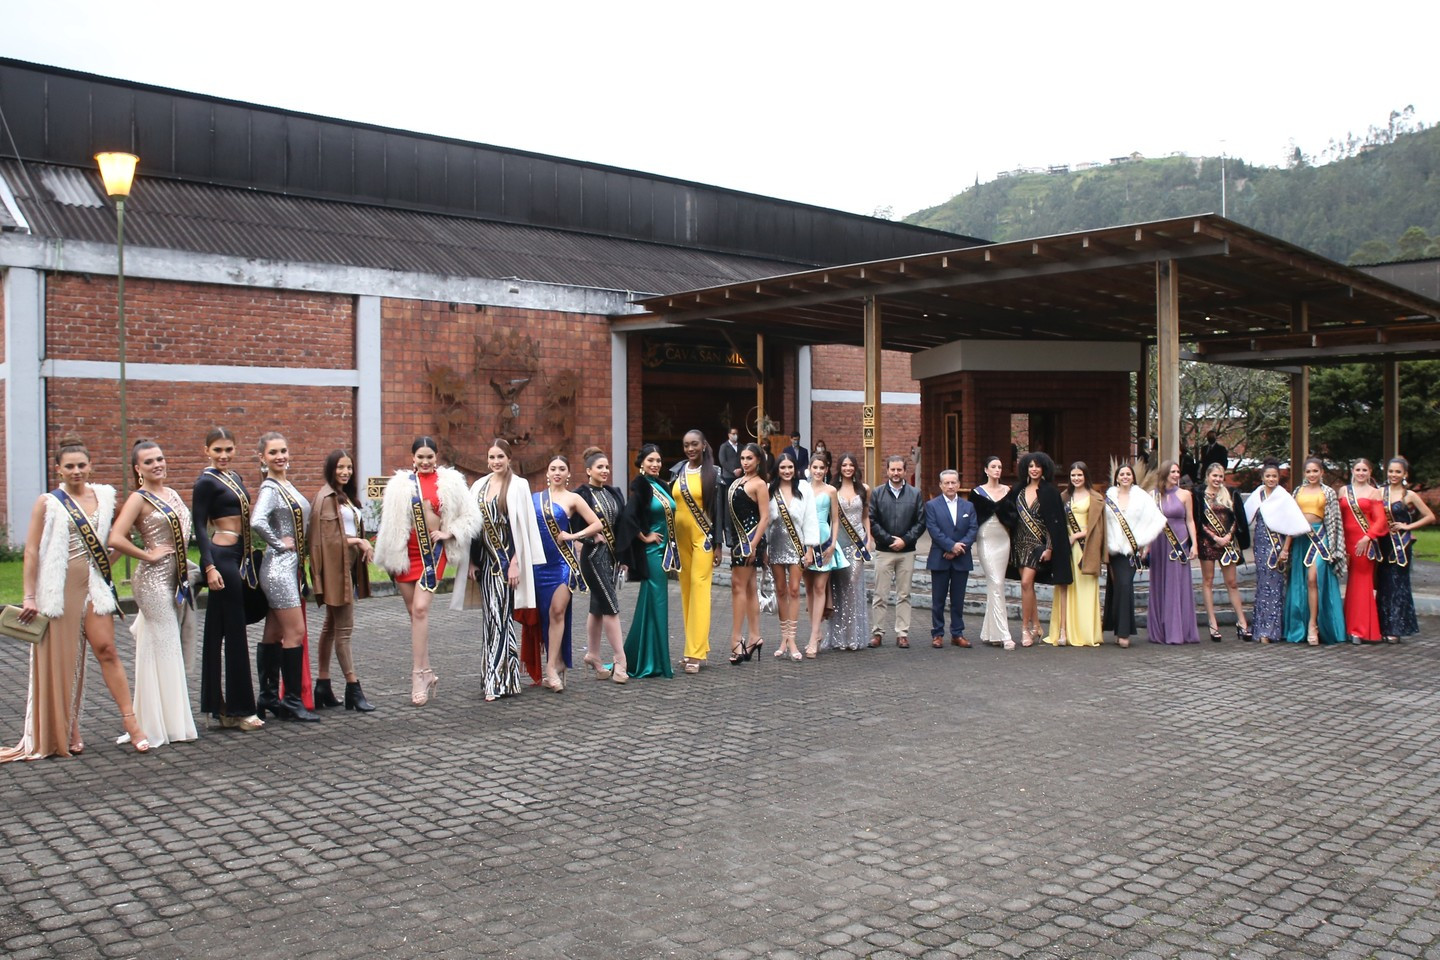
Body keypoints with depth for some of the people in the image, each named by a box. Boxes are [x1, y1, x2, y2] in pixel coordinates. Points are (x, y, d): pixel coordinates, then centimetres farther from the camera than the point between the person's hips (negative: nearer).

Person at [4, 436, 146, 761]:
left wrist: (105, 566, 10)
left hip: (94, 585, 2)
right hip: (58, 588, -2)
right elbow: (32, 552, -4)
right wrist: (29, 596, -7)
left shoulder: (104, 496, 5)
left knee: (106, 649, -3)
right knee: (60, 660, 4)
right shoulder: (48, 502, -3)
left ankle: (131, 722, -1)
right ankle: (62, 734, 15)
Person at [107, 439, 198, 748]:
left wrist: (185, 568, 13)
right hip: (155, 580, -7)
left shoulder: (172, 493, 13)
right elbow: (116, 539, -21)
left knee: (176, 648, 12)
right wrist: (148, 555, -14)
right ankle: (163, 725, 7)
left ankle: (174, 719, 23)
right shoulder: (139, 499, -9)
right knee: (163, 648, -2)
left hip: (178, 578, 7)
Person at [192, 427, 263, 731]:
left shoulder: (234, 477, 16)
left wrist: (250, 558, 19)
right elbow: (199, 527, -13)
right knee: (234, 632, -5)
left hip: (239, 557, 8)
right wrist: (209, 567, -21)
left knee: (218, 632, 11)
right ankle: (238, 709, 1)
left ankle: (219, 706, 17)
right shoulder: (206, 482, -8)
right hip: (221, 558, -8)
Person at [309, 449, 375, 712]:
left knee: (331, 626, 13)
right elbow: (327, 537, -16)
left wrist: (362, 544, -1)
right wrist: (359, 541, -12)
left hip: (349, 565, 10)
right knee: (344, 627, -8)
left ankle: (323, 685, 21)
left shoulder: (346, 496, 17)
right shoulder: (326, 497, -10)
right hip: (335, 566, -9)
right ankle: (353, 688, -5)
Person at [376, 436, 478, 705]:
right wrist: (389, 555, 2)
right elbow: (390, 520, 5)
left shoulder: (450, 482, 2)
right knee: (414, 612, 7)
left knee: (420, 609, -15)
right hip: (405, 552, 2)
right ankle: (426, 672, 18)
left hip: (432, 552, -2)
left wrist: (449, 533, -5)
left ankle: (419, 675, -11)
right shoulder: (400, 483, 4)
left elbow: (470, 516, 7)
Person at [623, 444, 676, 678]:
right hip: (651, 551, -8)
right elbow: (629, 516, -23)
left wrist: (672, 552, 15)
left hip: (665, 551, 8)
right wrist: (644, 537, -13)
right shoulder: (640, 485, -10)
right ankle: (652, 661, 3)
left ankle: (637, 658, 19)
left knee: (652, 604, 11)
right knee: (656, 602, -5)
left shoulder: (662, 486, 13)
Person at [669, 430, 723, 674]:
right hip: (680, 537, 5)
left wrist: (718, 544, -8)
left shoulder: (713, 473, -2)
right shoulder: (676, 471, 9)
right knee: (686, 589, 7)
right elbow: (670, 504, 12)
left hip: (703, 537, -5)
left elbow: (718, 508, -4)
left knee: (699, 587, -11)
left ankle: (696, 653, -12)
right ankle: (698, 646, 15)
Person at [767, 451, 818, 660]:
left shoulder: (803, 489, -1)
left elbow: (810, 519, 0)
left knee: (794, 590, -4)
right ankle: (784, 638, 15)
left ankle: (791, 639, -1)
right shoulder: (770, 490, 1)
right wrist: (763, 548, -1)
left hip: (797, 544, -1)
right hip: (776, 545, 1)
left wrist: (810, 549, -3)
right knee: (781, 591, 8)